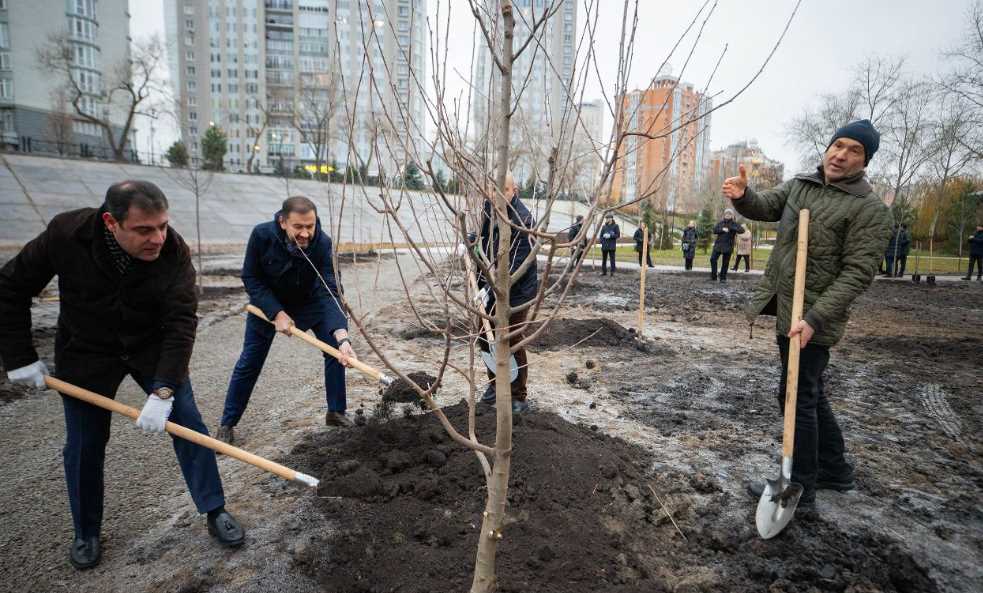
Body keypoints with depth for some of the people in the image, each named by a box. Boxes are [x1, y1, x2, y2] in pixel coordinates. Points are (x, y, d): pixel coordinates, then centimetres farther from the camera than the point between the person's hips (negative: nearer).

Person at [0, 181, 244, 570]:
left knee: (187, 423, -2)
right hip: (86, 354, 0)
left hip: (152, 346, 0)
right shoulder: (66, 234, -23)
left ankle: (214, 511, 13)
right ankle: (87, 533, 30)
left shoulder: (173, 251, -24)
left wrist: (163, 391, -33)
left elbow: (181, 322, -26)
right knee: (83, 444, 8)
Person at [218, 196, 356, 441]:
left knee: (335, 349, -10)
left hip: (309, 300, 1)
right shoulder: (262, 234, -32)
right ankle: (227, 423, 19)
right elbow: (250, 278, -18)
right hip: (268, 301, 0)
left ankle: (336, 412, 7)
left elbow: (330, 292, -38)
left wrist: (342, 337, -51)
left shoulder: (322, 243, -32)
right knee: (249, 362, 1)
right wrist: (277, 313, -29)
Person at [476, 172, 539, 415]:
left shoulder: (523, 219, -21)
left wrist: (493, 288, -30)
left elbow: (518, 263, -26)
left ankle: (519, 397, 15)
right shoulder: (488, 206, 2)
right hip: (490, 286, 8)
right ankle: (495, 384, 37)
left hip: (516, 292, -7)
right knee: (485, 337, 16)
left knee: (513, 343, -2)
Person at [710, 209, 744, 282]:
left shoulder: (734, 224, 1)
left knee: (725, 263, 3)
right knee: (713, 259, -8)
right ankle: (713, 276, 4)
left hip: (728, 246, -2)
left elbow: (742, 230, -12)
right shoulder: (720, 223, 10)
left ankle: (723, 278, 15)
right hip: (718, 244, 2)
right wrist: (722, 229, -17)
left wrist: (732, 228, -24)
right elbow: (714, 230, 0)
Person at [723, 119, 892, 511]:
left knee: (797, 398, -1)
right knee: (811, 393, 19)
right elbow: (764, 207, 5)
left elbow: (857, 274, -18)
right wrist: (742, 196, -19)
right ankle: (835, 469, 37)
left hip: (813, 317, -8)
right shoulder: (800, 185, 8)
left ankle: (799, 486, 15)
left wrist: (814, 318, -27)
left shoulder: (870, 209, -13)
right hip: (786, 309, 8)